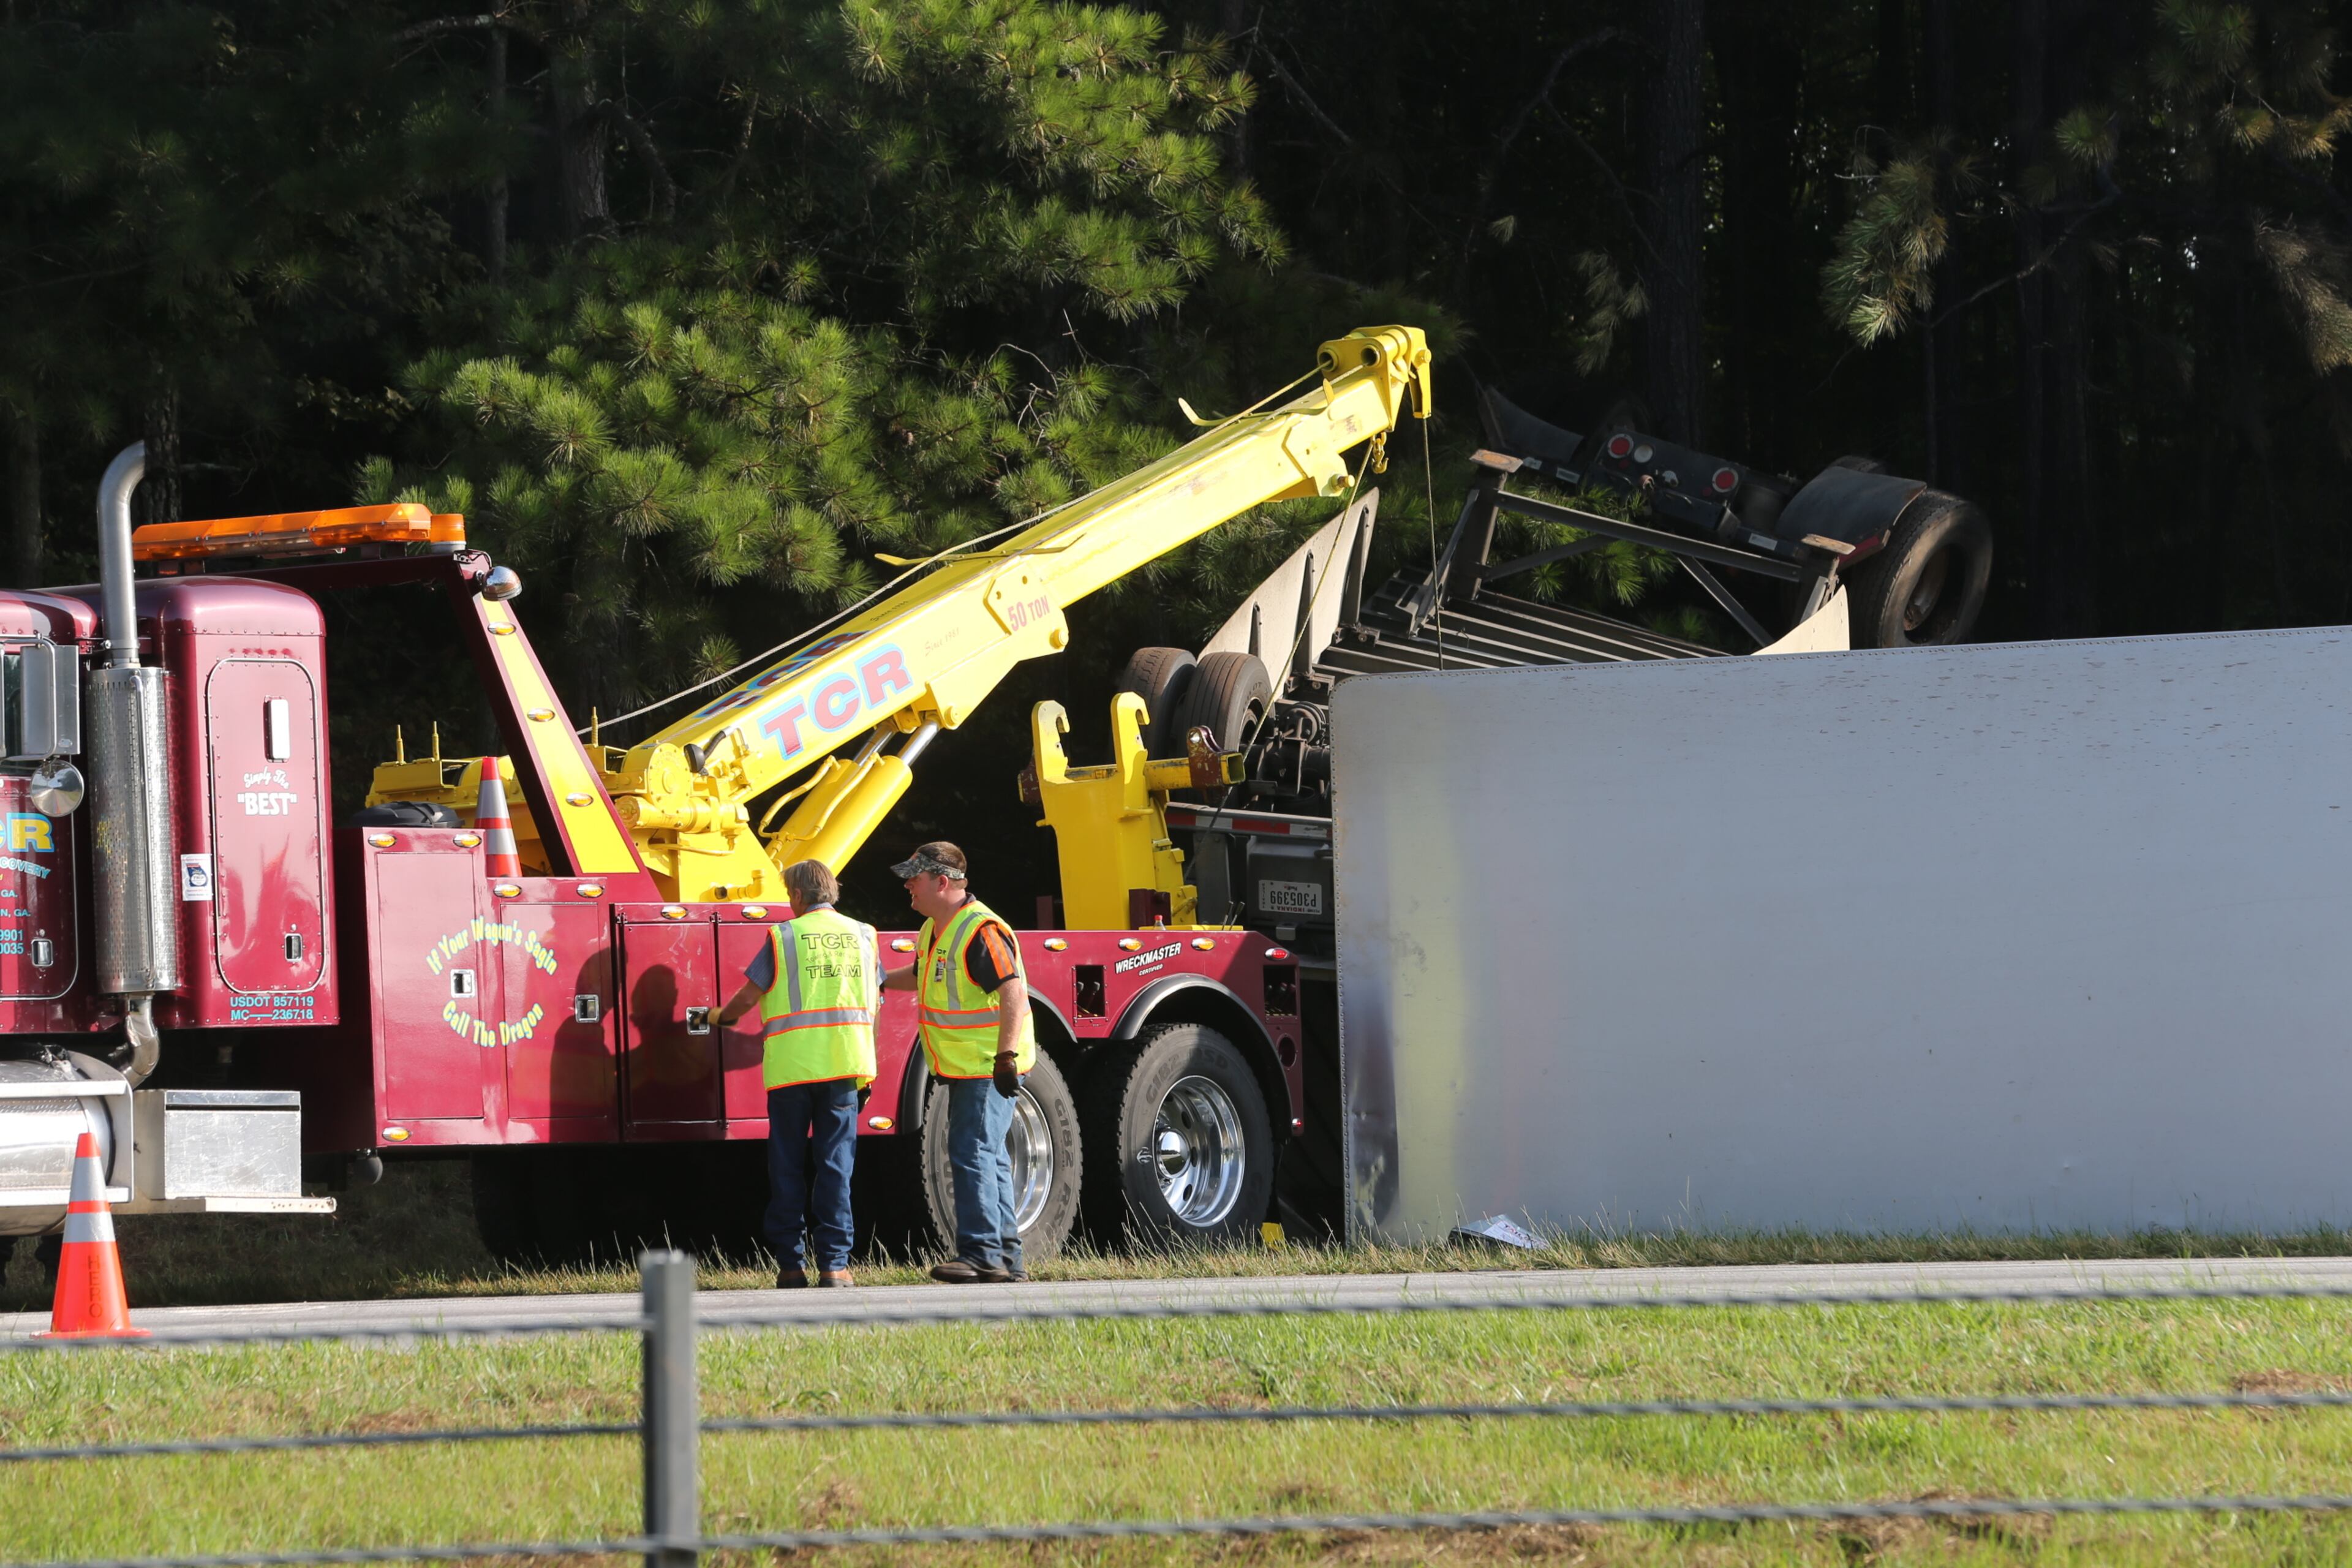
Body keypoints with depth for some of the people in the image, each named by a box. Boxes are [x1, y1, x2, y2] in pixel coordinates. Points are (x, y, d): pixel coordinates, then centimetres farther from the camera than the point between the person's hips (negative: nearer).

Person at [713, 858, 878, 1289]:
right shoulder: (863, 936, 8)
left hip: (793, 1066, -2)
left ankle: (790, 1264, 6)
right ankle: (834, 1265, -4)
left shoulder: (783, 937, -1)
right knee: (836, 1164, 3)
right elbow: (874, 1003, 13)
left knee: (789, 1167, 6)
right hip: (846, 1065, 2)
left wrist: (722, 1017, 24)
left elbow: (748, 997, 2)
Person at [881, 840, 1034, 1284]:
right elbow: (921, 975, 34)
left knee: (974, 1153, -13)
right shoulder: (935, 930, 13)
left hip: (988, 1068, -10)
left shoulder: (981, 931, -19)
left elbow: (1012, 992, -25)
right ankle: (1006, 1258, 16)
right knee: (989, 1159, 12)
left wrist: (1007, 1055, -29)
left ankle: (982, 1254, -14)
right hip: (963, 1066, 10)